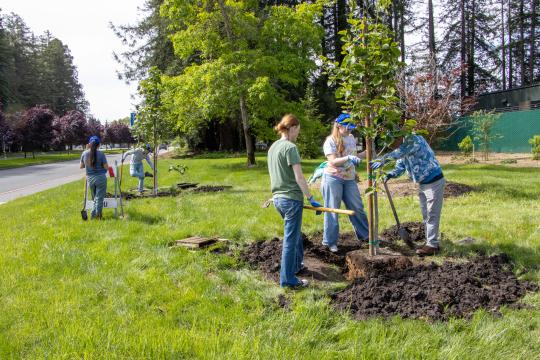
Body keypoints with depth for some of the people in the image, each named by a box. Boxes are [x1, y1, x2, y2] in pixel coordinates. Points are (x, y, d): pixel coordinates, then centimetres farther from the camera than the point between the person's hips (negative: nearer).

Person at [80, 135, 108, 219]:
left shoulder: (84, 153, -3)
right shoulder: (101, 154, -12)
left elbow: (81, 166, 8)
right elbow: (106, 168, -8)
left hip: (90, 179, 4)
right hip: (100, 178, -4)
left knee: (95, 198, 19)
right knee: (99, 198, 5)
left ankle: (94, 215, 20)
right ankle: (97, 215, 7)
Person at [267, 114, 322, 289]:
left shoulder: (272, 147, 10)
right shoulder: (290, 147, -16)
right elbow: (299, 178, -19)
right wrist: (311, 199, -14)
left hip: (277, 198, 9)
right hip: (291, 199, -9)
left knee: (294, 233, 25)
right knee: (290, 239, -1)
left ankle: (297, 264, 40)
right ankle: (288, 279, 6)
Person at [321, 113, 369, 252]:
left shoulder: (351, 138, 10)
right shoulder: (331, 141, -10)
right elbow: (333, 161, -20)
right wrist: (348, 158, -32)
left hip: (349, 179, 6)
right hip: (333, 178, -6)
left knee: (357, 207, 10)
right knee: (332, 210, 1)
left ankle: (364, 234, 25)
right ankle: (330, 242, 9)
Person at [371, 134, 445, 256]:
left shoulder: (415, 140, -22)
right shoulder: (402, 147, 6)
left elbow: (400, 153, -39)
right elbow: (400, 167, 3)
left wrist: (383, 160, -44)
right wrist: (390, 174, -17)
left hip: (434, 182, -9)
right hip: (422, 183, 9)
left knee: (432, 215, -5)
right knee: (425, 214, 14)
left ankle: (432, 245, 0)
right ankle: (431, 242, 24)